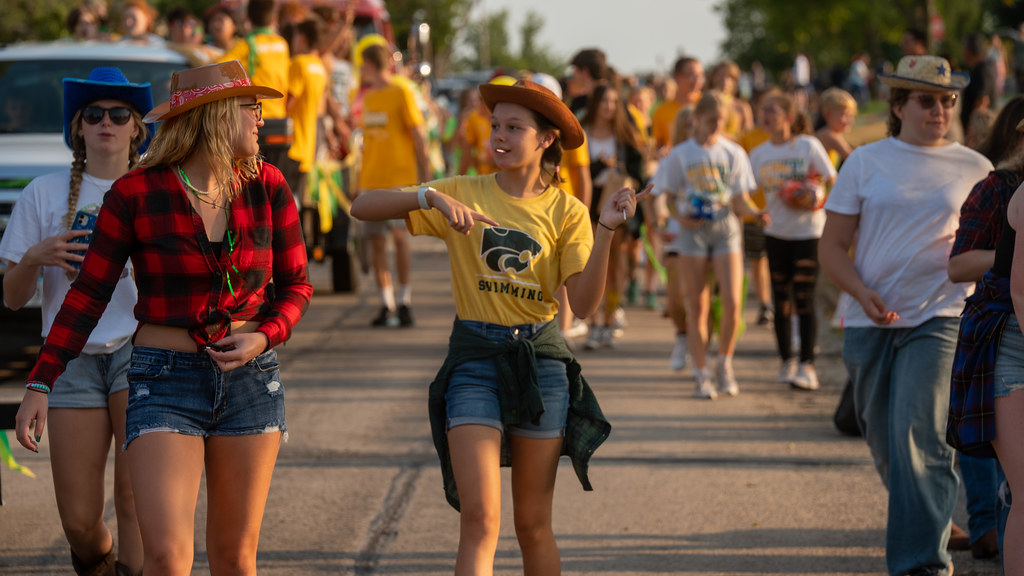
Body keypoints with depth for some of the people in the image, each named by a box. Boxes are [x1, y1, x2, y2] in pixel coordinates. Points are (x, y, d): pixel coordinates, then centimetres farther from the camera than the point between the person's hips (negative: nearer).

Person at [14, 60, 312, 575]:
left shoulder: (266, 186, 2)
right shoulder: (135, 194, -7)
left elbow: (295, 284, 9)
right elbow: (88, 295, -2)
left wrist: (264, 337, -10)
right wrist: (40, 383, -7)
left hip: (250, 377, 3)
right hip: (165, 381, -3)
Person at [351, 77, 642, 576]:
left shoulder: (566, 212, 2)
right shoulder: (462, 194, 2)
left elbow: (584, 303, -9)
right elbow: (362, 207, -7)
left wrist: (606, 230, -19)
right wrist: (431, 197, -21)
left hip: (541, 359, 1)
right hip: (474, 358, -1)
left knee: (533, 524, 10)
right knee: (480, 519, -12)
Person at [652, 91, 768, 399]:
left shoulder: (733, 152, 6)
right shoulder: (680, 155, 3)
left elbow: (740, 200, 6)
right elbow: (667, 197, 4)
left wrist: (754, 212, -15)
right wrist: (680, 216, -15)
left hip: (725, 227, 1)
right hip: (692, 230, -1)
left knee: (732, 301, -11)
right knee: (697, 305, 1)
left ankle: (724, 365, 10)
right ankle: (701, 375, 9)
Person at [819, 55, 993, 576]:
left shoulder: (975, 169, 6)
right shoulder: (865, 163, 6)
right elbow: (831, 246, 5)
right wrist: (864, 294, -11)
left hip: (939, 318, -2)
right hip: (870, 322, 2)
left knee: (918, 435, -18)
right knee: (885, 444, 10)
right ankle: (932, 522, 36)